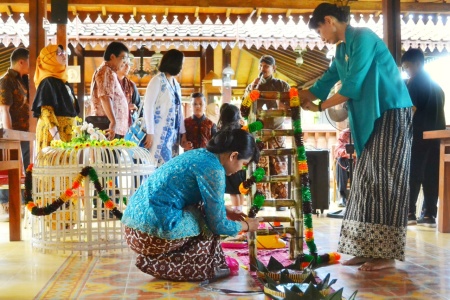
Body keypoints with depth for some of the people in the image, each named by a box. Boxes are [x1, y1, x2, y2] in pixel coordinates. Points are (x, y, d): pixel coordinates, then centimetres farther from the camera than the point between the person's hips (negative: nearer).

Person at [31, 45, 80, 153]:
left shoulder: (63, 81, 17)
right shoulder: (48, 82, -8)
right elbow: (46, 110, -17)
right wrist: (56, 134, -25)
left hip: (66, 131, 8)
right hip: (54, 131, -8)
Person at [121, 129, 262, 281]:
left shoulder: (200, 154, 14)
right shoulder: (213, 169, -13)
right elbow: (218, 225, -6)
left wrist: (224, 210, 31)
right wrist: (246, 226, 11)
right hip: (152, 232, -9)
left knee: (206, 209, 19)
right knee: (210, 228, 7)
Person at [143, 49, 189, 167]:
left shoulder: (176, 84, 15)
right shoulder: (157, 80, -6)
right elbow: (147, 106, -11)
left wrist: (183, 132, 13)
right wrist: (149, 133, -16)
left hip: (173, 133, 7)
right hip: (159, 133, -7)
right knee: (159, 166, -10)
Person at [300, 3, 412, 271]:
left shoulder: (362, 37, -12)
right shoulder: (342, 50, 16)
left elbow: (353, 86, -17)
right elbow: (324, 84, 20)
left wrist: (321, 107, -6)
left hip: (391, 116, -9)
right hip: (372, 120, 9)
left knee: (384, 184, -9)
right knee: (367, 184, 6)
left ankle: (387, 255, -4)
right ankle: (368, 249, 11)